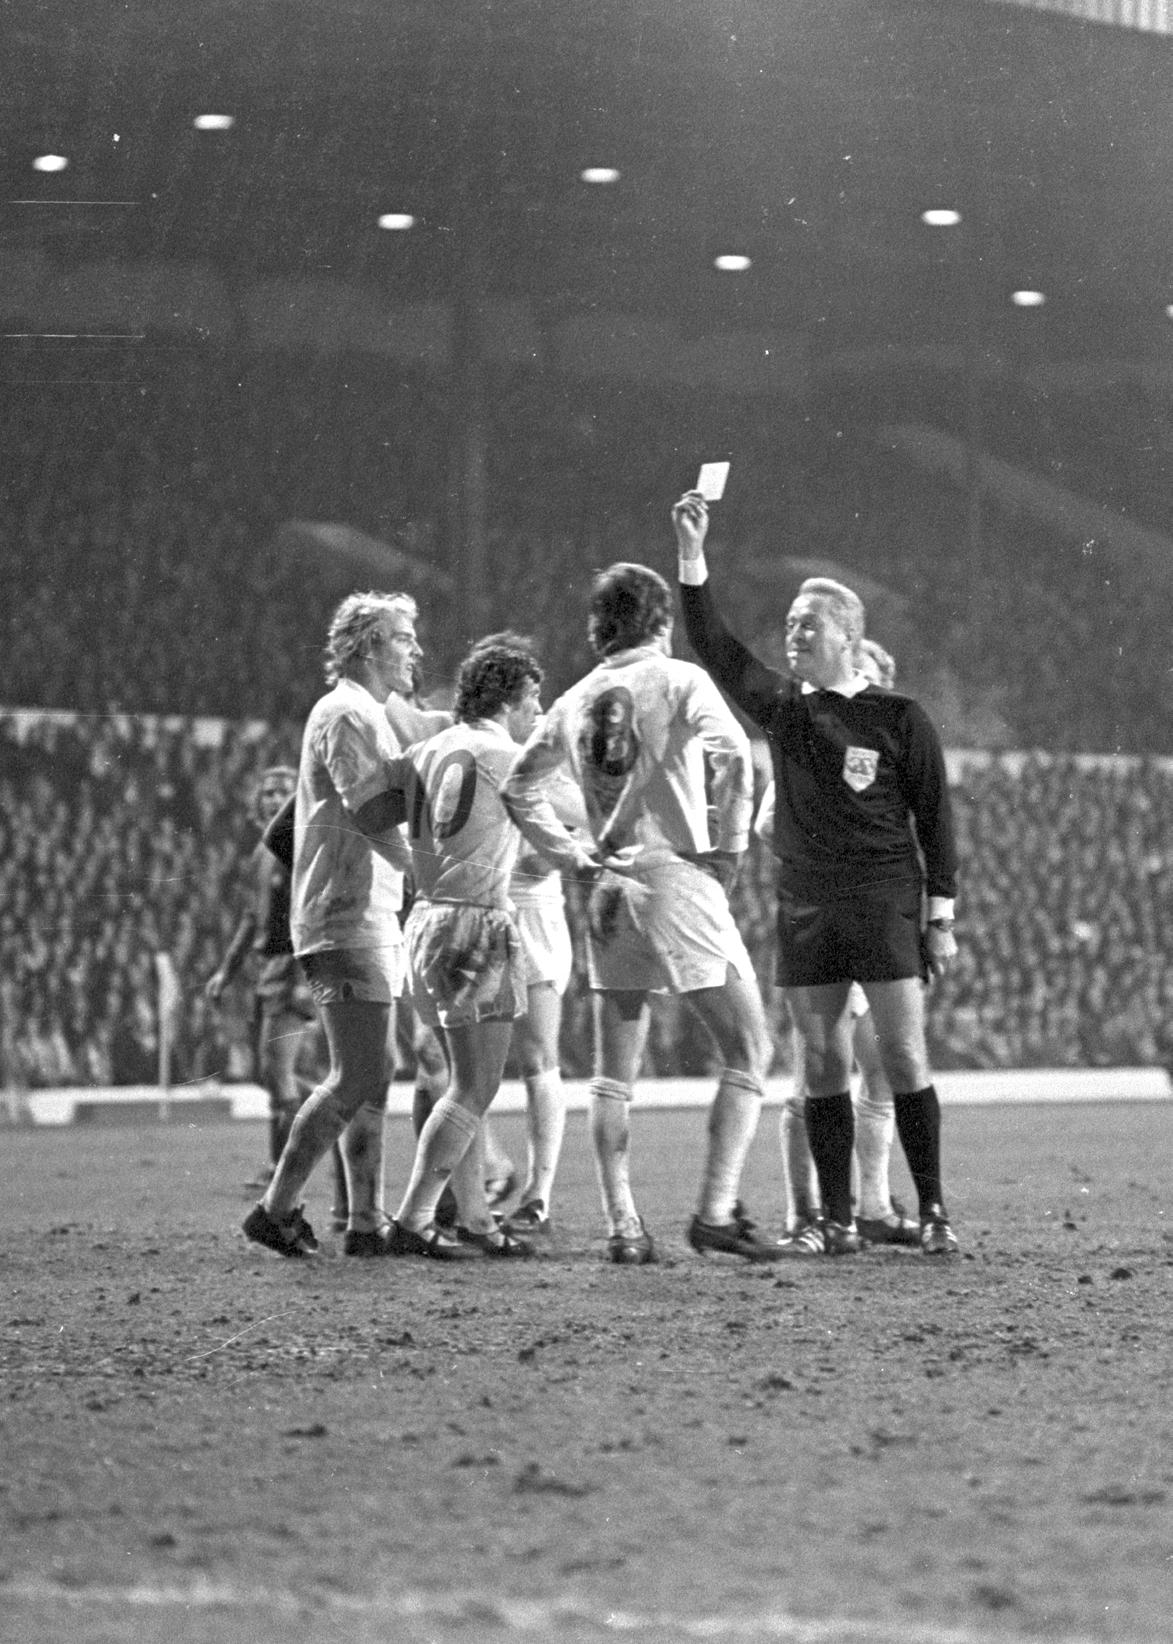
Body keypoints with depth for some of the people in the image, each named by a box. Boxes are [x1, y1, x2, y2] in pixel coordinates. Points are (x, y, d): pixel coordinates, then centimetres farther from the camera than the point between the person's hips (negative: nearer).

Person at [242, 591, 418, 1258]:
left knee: (374, 1076, 9)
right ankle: (277, 1210, -7)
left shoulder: (370, 715, 21)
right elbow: (373, 818, -20)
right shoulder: (346, 714, -11)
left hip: (370, 918, 10)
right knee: (358, 1077, -11)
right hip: (348, 918, -10)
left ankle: (367, 1222, 11)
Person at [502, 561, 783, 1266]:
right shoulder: (679, 680, -3)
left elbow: (519, 786, 17)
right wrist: (730, 846, -9)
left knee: (614, 1073, 10)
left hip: (608, 891, 6)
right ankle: (717, 1211, -7)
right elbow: (733, 754, -18)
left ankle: (622, 1226, 4)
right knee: (749, 1051, 1)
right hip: (677, 876, -6)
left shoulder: (576, 700, 12)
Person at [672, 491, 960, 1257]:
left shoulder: (899, 718, 1)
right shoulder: (783, 709, 10)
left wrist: (942, 915, -3)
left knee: (906, 1057, -6)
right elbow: (714, 646, 2)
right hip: (804, 907, 4)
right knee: (824, 1067, 3)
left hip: (885, 903, -4)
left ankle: (933, 1212, -1)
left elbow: (935, 819, 2)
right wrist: (692, 554, -7)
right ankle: (838, 1222, 6)